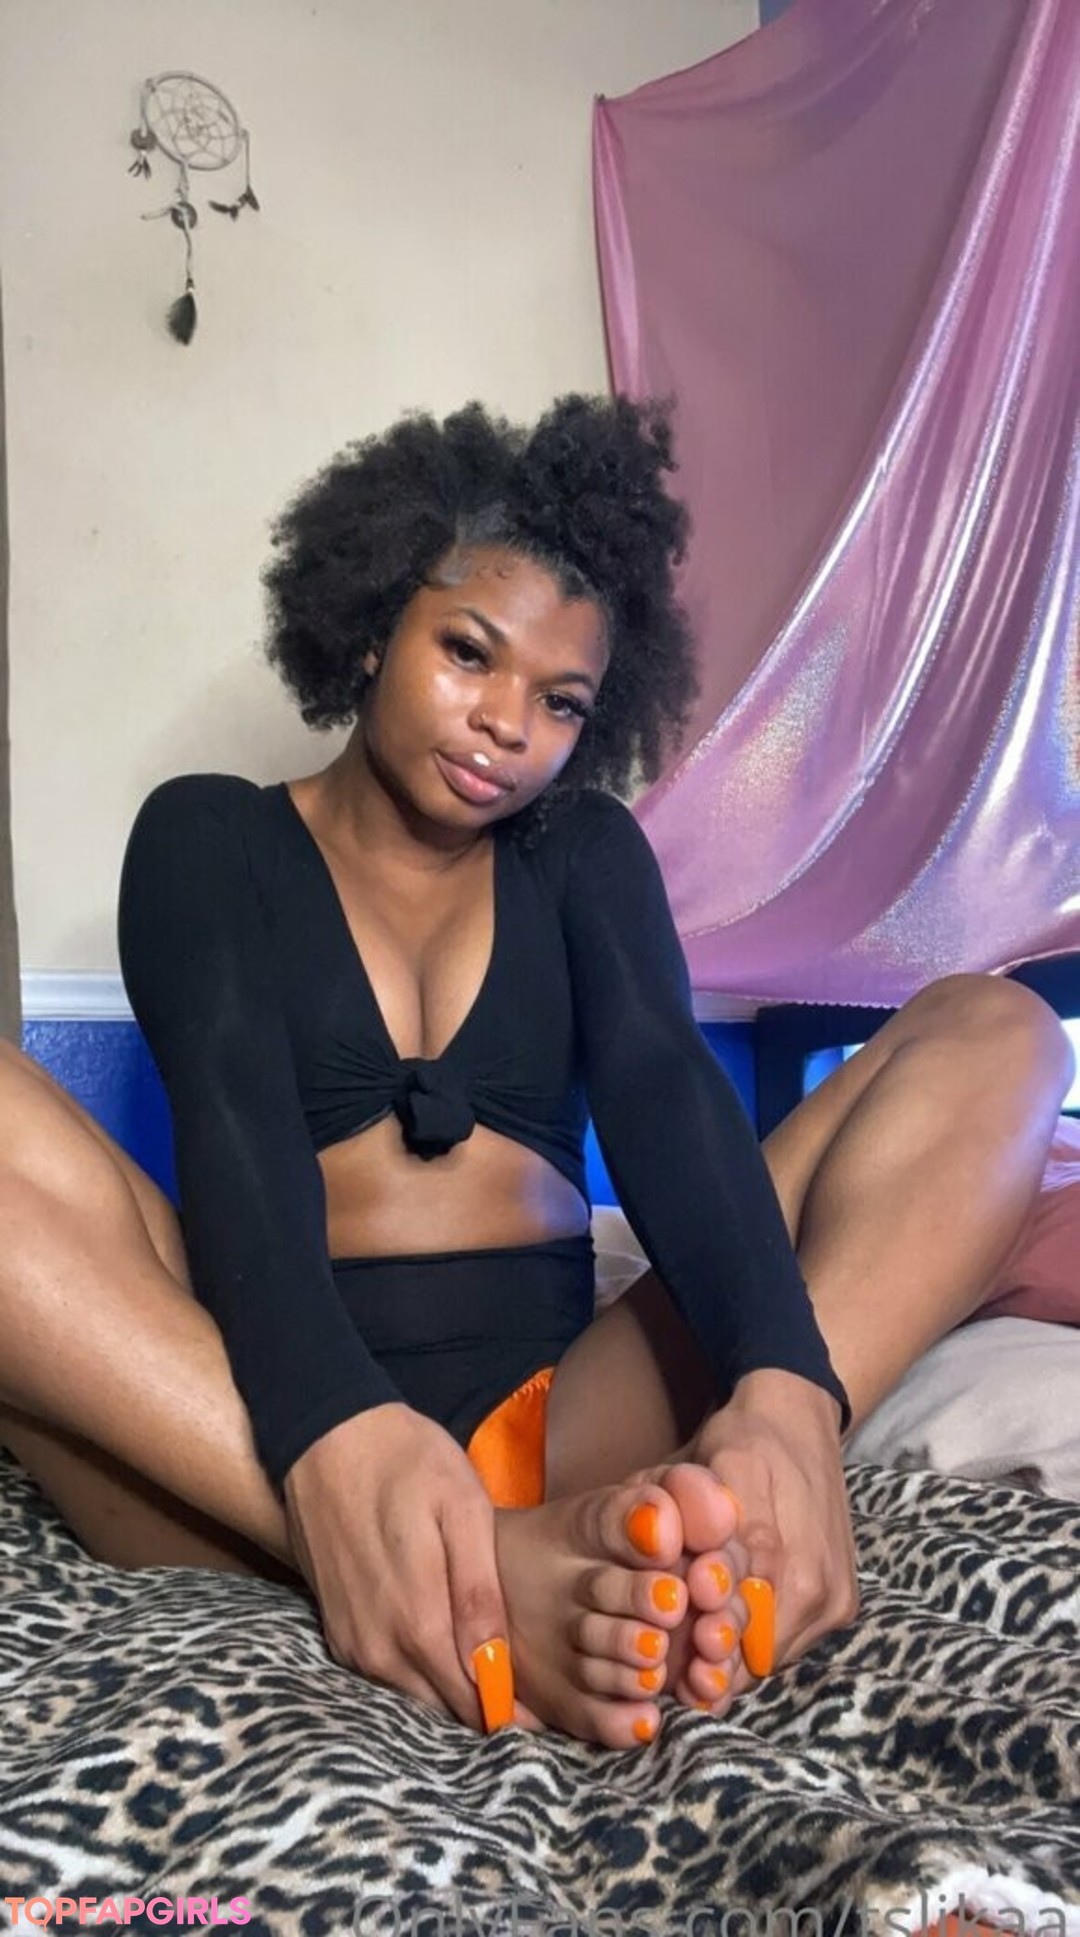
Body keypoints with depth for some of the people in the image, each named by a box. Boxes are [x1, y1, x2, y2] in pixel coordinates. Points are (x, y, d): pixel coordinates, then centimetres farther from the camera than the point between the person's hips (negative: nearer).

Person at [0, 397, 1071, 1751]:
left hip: (566, 1423, 2)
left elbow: (662, 1090, -2)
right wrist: (334, 1431, -30)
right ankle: (470, 1578, -39)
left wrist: (783, 1389, -24)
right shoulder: (208, 836, 11)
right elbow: (229, 1114, -9)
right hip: (269, 1443, -1)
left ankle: (659, 1519, -35)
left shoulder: (585, 853, 17)